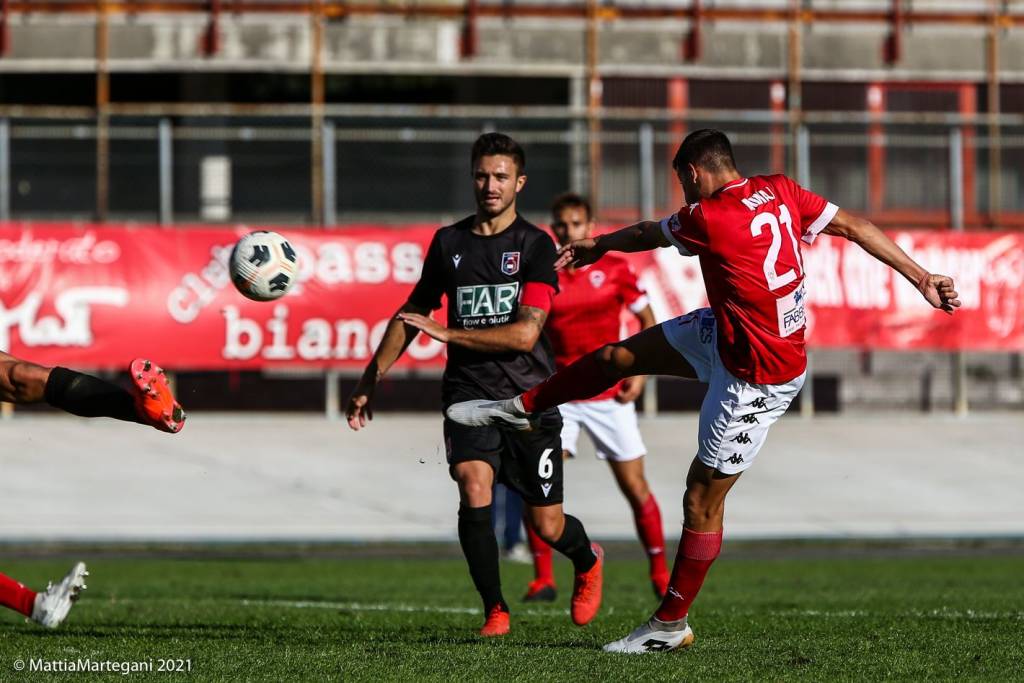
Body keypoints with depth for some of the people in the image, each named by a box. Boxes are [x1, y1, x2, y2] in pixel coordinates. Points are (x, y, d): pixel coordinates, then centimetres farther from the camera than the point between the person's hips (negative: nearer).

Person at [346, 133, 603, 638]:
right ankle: (495, 611, -11)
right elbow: (412, 314, 19)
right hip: (468, 393, 2)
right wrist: (371, 380, 15)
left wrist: (448, 334, -18)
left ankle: (587, 561, 39)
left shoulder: (535, 246, -4)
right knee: (473, 486, -24)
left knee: (547, 526, 2)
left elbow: (525, 333, -14)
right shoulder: (448, 242, 7)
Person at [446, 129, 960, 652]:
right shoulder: (779, 191, -5)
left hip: (759, 378, -9)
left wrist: (596, 246, 17)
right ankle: (521, 409, 38)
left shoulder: (707, 219, -25)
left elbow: (647, 235, -4)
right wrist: (921, 277, -1)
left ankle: (670, 625, 11)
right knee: (618, 356, 17)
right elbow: (854, 227, -6)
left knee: (702, 499, 0)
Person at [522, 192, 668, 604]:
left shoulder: (615, 270, -2)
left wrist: (640, 373, -4)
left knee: (635, 488, 2)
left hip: (610, 396, -1)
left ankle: (660, 575, 16)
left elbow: (648, 322, 5)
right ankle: (543, 579, -4)